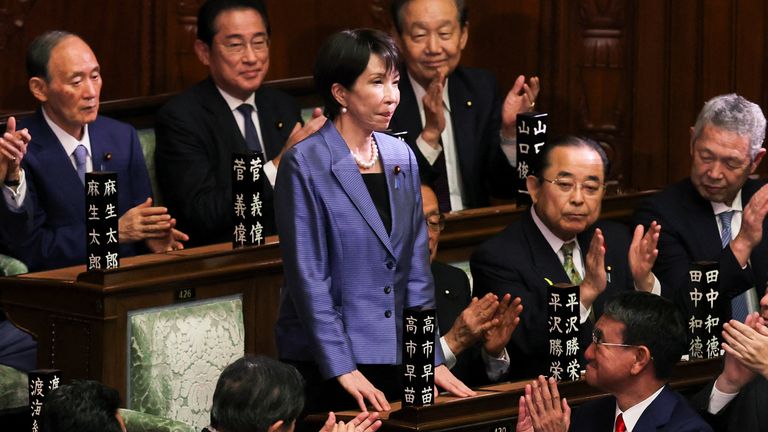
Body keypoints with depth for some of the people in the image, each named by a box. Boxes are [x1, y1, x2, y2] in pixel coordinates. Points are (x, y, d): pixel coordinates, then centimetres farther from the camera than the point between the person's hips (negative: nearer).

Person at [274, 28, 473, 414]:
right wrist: (342, 368, -17)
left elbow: (416, 266, 9)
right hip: (323, 364, -5)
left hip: (394, 354, 5)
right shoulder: (304, 165, -10)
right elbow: (307, 276, -13)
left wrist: (431, 358, 2)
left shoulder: (401, 157, 7)